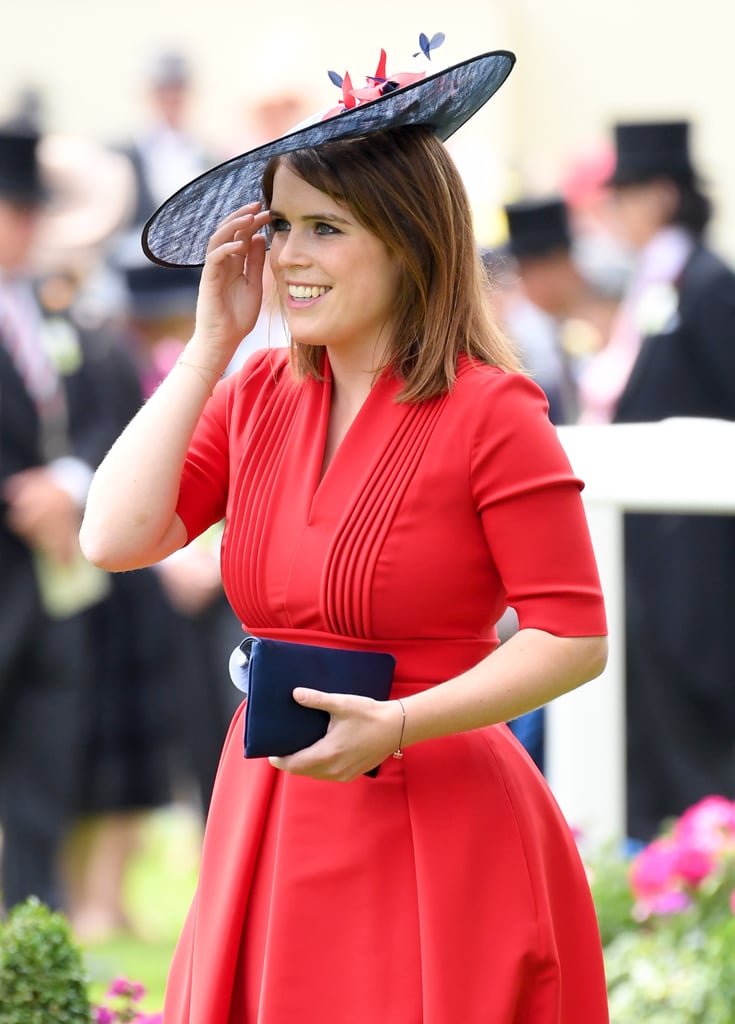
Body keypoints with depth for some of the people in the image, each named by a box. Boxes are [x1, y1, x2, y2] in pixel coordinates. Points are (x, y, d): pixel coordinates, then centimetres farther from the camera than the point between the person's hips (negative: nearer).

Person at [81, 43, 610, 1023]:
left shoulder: (488, 413, -11)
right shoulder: (259, 395, 7)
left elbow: (574, 638, -12)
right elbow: (114, 537, -4)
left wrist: (397, 726, -22)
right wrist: (211, 344, -3)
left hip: (439, 840, -6)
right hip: (271, 826, 6)